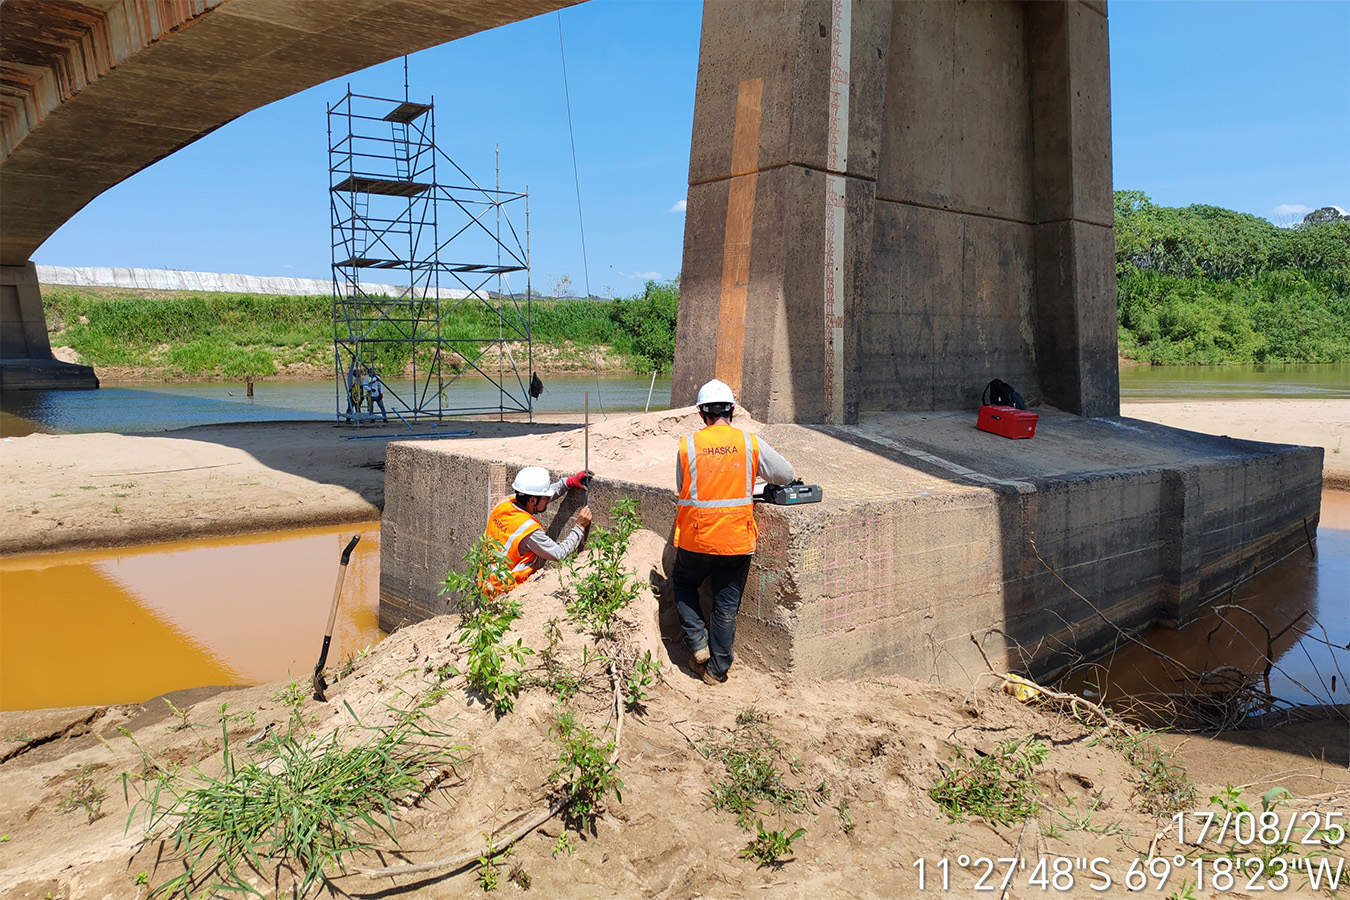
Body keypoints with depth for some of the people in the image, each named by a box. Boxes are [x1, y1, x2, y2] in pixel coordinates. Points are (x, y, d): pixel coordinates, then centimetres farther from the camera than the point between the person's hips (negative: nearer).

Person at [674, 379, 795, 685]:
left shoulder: (687, 445, -5)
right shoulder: (750, 443, -5)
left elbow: (683, 491, 6)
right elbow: (787, 474, 4)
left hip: (695, 539, 0)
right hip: (737, 541, 1)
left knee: (684, 585, 26)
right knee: (727, 604, 12)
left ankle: (698, 643, 14)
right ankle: (716, 669, 19)